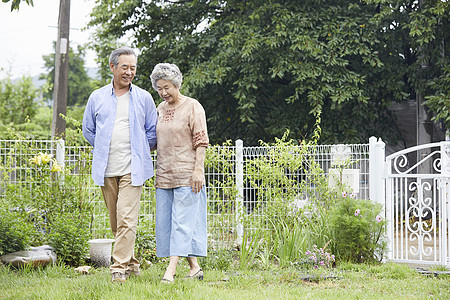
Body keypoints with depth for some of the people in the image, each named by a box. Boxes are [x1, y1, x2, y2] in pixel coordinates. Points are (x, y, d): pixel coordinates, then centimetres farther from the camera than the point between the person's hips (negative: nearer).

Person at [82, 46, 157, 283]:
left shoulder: (143, 98, 5)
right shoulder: (97, 97, 9)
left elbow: (152, 131, 13)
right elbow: (88, 129, 19)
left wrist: (139, 152, 8)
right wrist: (104, 151, 13)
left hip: (132, 169, -3)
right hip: (106, 169, 3)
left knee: (127, 219, -13)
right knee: (115, 221, 8)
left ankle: (120, 268, -14)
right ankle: (131, 263, 21)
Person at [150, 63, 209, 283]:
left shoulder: (193, 107, -4)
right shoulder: (160, 109, 15)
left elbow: (201, 142, -8)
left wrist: (198, 170, -15)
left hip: (187, 175, -7)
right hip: (164, 174, 7)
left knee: (182, 221, -9)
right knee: (165, 221, 5)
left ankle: (171, 270, -15)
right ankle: (194, 267, 12)